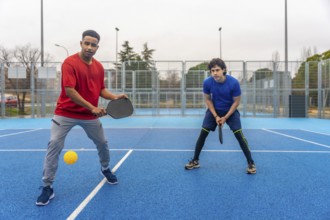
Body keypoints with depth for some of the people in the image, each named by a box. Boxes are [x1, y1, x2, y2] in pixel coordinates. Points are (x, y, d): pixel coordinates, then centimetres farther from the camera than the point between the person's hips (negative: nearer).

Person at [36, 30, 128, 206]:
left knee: (102, 143, 14)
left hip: (90, 116, 5)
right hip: (66, 113, -5)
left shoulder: (99, 67, 3)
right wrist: (92, 107, -28)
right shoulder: (70, 63, -16)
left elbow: (101, 90, 12)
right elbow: (69, 91, -24)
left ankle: (105, 169, 43)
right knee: (54, 145, -9)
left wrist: (115, 97, -7)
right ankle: (47, 187, 6)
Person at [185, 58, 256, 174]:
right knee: (203, 133, -4)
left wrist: (225, 117, -18)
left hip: (230, 111, -2)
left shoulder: (234, 83, -26)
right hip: (214, 110, 2)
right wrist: (216, 116, -13)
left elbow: (236, 102, -15)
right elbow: (208, 99, -5)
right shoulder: (207, 82, -21)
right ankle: (195, 161, 11)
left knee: (239, 134, -14)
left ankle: (251, 163, 1)